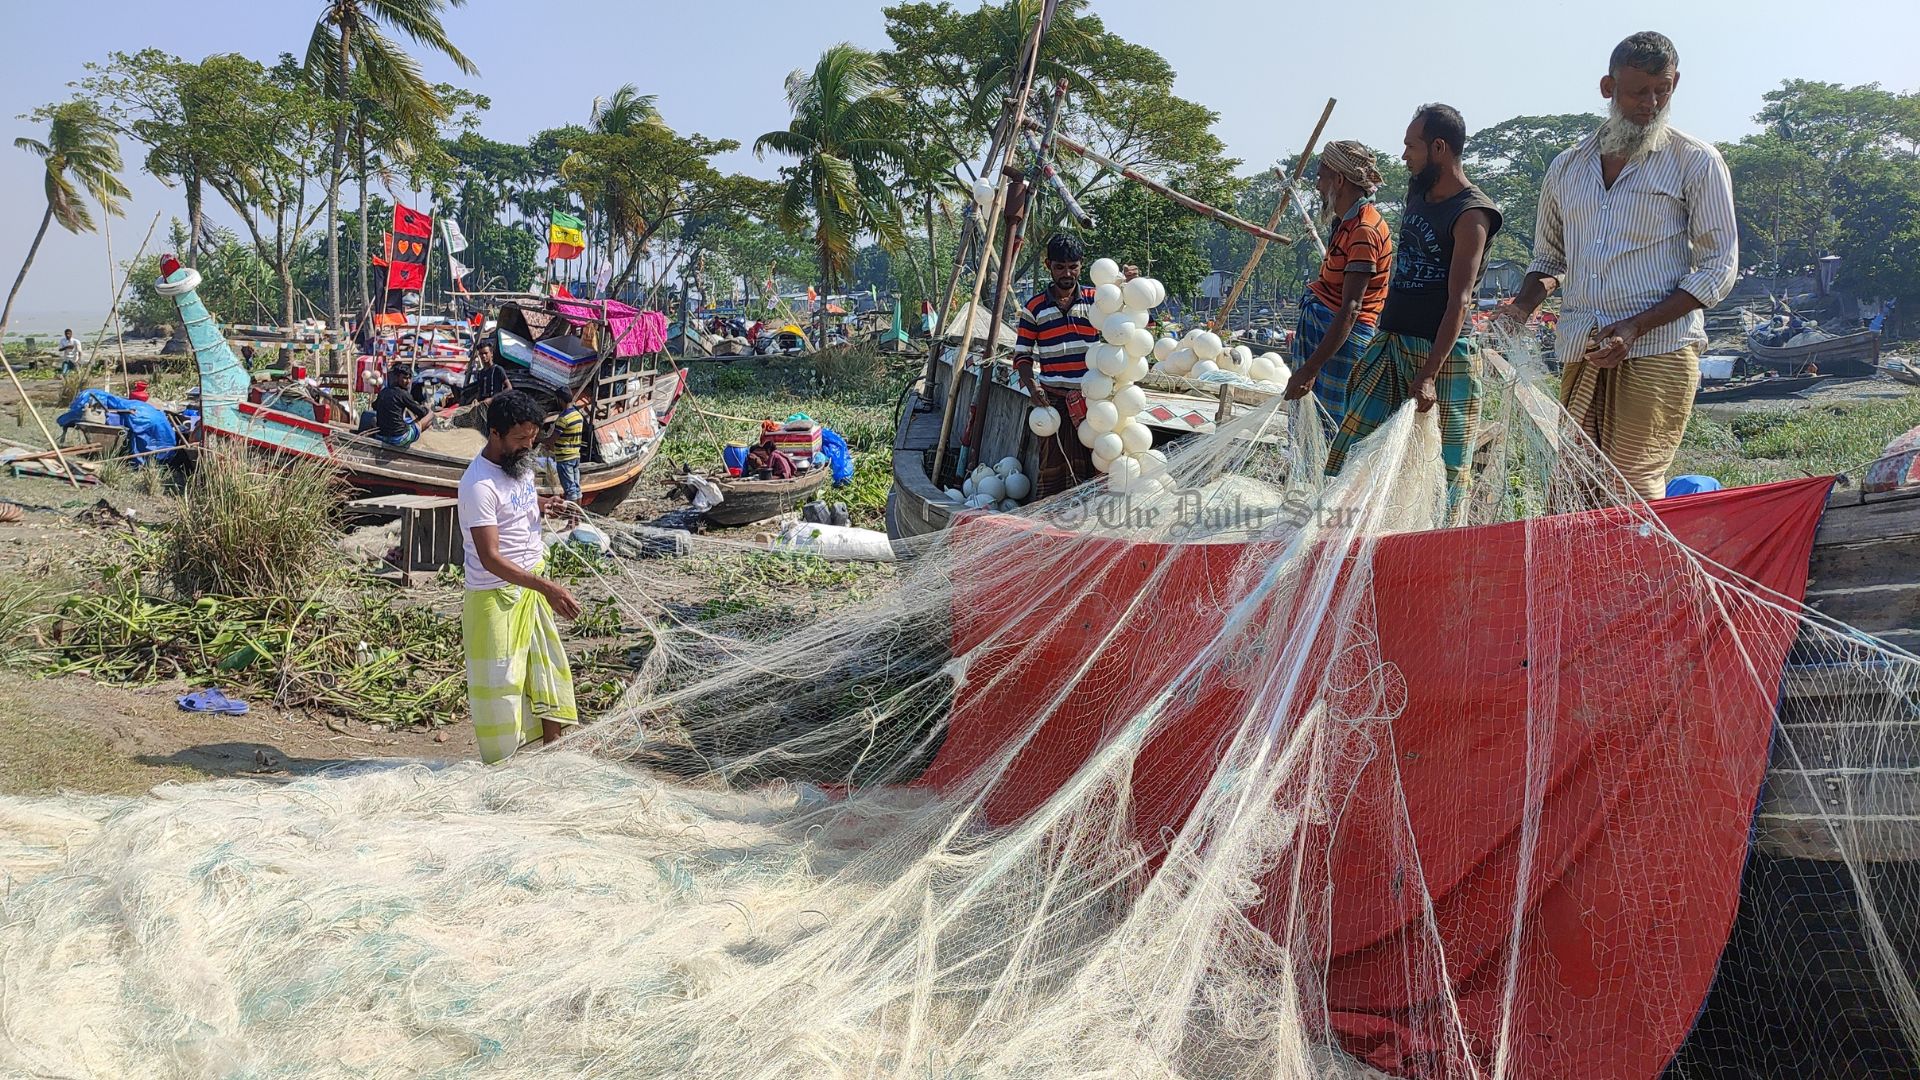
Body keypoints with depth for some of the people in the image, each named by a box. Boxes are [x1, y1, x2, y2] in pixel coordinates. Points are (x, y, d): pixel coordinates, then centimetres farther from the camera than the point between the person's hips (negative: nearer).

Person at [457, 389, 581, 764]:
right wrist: (546, 588, -35)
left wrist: (541, 505, -1)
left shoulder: (521, 463, 2)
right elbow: (490, 558, -29)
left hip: (532, 586, 9)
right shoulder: (479, 485, -25)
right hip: (496, 595, -8)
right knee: (500, 682, 2)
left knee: (548, 669, 17)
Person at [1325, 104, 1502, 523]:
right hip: (1390, 346, 8)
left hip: (1442, 353, -8)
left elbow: (1459, 301, -20)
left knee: (1444, 468, -1)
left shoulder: (1471, 214, -12)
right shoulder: (1417, 194, 13)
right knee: (1352, 450, 4)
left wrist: (1429, 374, -28)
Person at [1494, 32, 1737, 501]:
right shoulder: (1567, 168, 17)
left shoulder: (1697, 162, 4)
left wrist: (1636, 327, -13)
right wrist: (1522, 308, 4)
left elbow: (1720, 268, 0)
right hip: (1582, 356, 4)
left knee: (1634, 492, -10)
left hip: (1658, 352, -4)